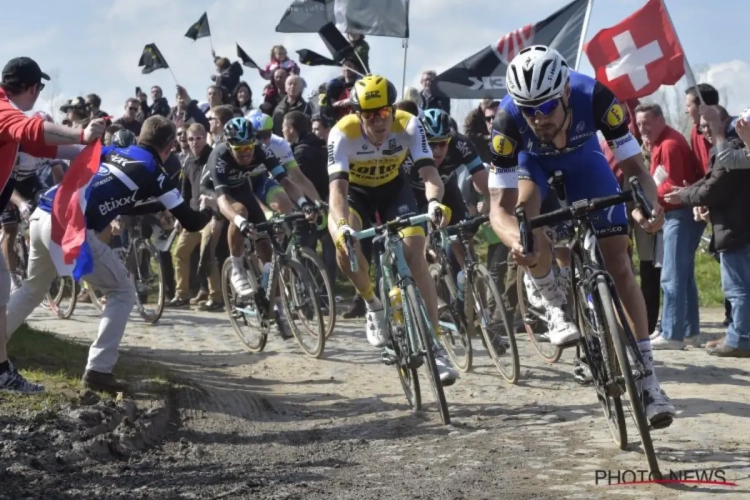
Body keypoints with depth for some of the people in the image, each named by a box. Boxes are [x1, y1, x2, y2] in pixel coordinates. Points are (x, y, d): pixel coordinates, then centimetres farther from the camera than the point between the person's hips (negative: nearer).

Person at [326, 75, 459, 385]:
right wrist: (342, 225, -56)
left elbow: (429, 172, -36)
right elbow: (338, 187, -38)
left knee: (416, 257, -17)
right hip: (355, 192, -1)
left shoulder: (408, 126, -27)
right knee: (345, 246, -30)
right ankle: (373, 304, 0)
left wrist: (434, 201, -59)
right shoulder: (342, 133, -31)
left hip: (394, 189, 1)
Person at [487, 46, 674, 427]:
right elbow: (500, 206, -38)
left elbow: (635, 167, -31)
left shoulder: (595, 97, -38)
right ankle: (558, 309, -8)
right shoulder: (508, 119, -38)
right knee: (525, 213, -34)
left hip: (583, 158, 1)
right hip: (531, 161, 0)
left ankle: (647, 377, -3)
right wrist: (516, 240, -60)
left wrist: (648, 203, -53)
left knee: (618, 260, -8)